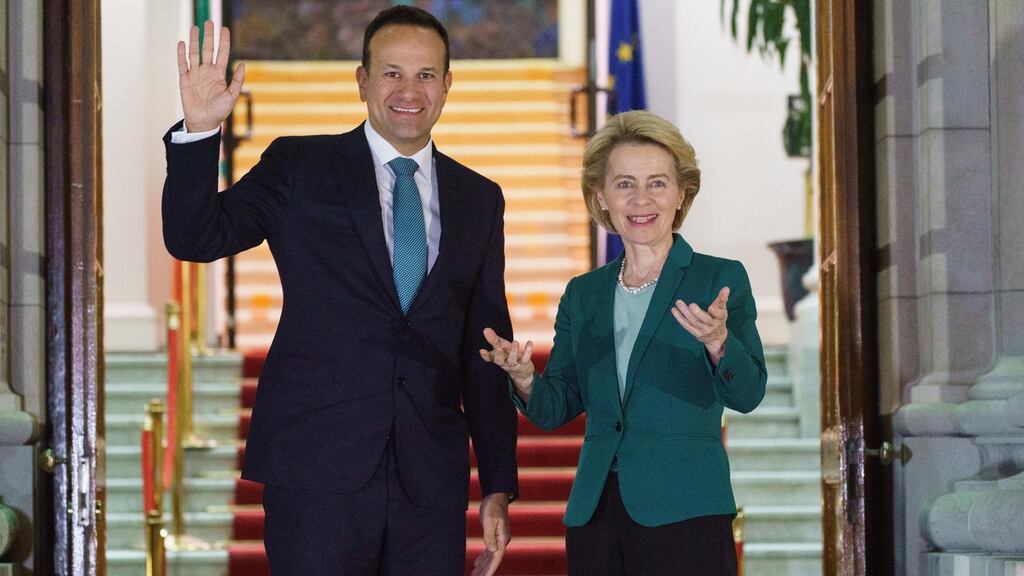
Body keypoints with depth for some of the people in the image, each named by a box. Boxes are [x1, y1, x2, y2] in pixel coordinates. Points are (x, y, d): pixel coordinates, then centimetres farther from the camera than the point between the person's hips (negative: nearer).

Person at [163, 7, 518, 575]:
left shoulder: (478, 198, 13)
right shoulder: (297, 167, 5)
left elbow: (485, 353, 14)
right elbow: (194, 239, -4)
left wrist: (498, 486, 11)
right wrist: (198, 131, -19)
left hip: (430, 481, 3)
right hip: (318, 466, -3)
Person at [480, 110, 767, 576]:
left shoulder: (721, 279, 0)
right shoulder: (583, 294, 12)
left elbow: (748, 394, -9)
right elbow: (555, 411, 11)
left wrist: (717, 341, -28)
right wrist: (523, 379, -10)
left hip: (685, 516, -4)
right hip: (593, 515, 4)